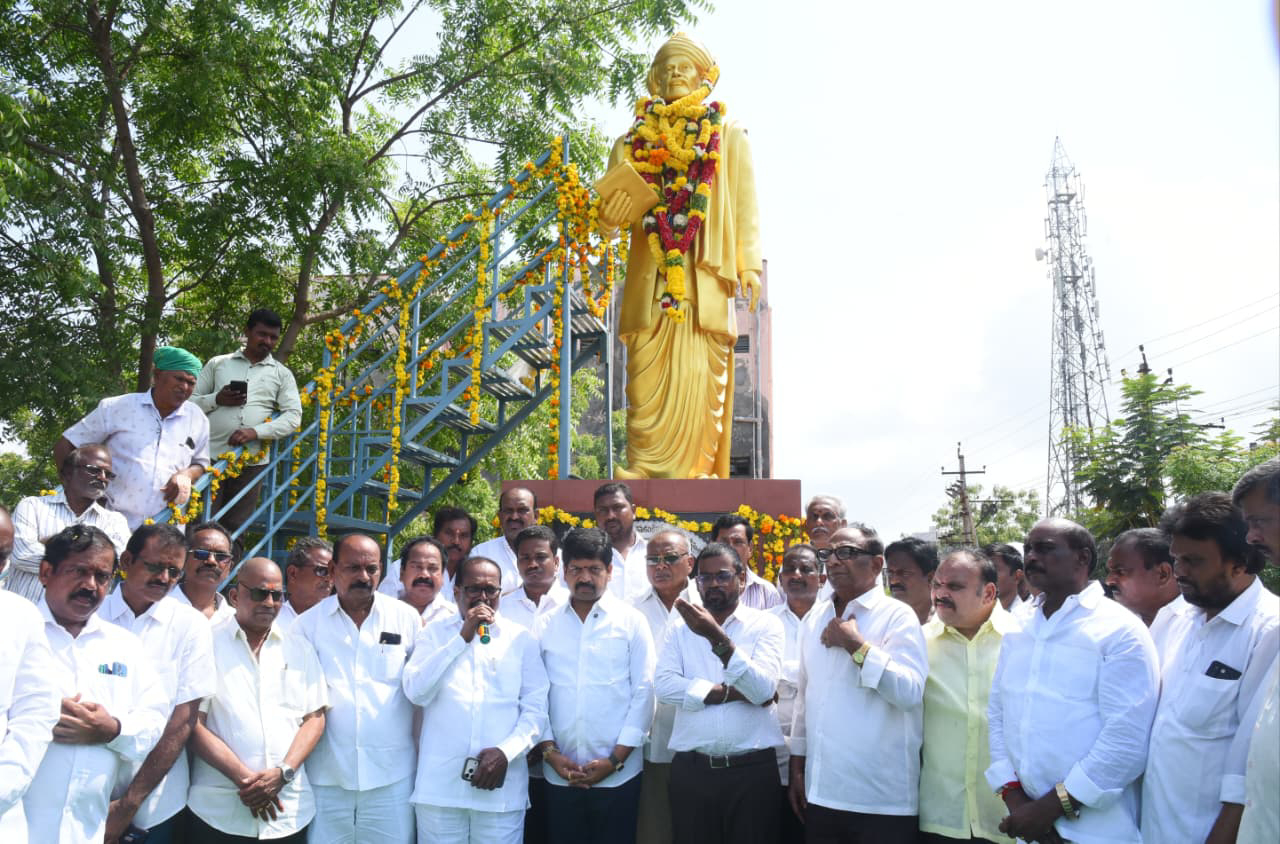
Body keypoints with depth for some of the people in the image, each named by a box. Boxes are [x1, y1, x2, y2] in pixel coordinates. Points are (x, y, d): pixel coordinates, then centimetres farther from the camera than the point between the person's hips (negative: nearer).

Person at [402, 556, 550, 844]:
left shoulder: (522, 639, 6)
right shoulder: (433, 634, 7)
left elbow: (536, 709, 2)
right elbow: (416, 692, -8)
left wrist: (506, 751, -13)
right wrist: (462, 637, -10)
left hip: (502, 788, 0)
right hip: (439, 785, 0)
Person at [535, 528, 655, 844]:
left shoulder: (632, 621, 0)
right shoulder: (545, 625, 6)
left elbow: (644, 692, -4)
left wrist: (616, 759, -8)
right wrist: (549, 752, -5)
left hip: (618, 776, -2)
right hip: (559, 775, 2)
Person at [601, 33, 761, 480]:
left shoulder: (728, 137, 15)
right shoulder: (633, 142, 18)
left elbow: (745, 208, 7)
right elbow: (614, 204, 12)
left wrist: (749, 266, -5)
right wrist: (609, 216, -13)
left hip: (705, 277, -1)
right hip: (649, 277, 1)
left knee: (699, 375, -6)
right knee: (648, 376, -4)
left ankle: (695, 471, -4)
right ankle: (644, 469, -2)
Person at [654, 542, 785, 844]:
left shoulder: (766, 625, 0)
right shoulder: (681, 628, 7)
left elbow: (762, 689, -15)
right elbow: (664, 685, -9)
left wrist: (717, 638, -25)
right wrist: (735, 693, -11)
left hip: (753, 769, -1)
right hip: (691, 769, 2)